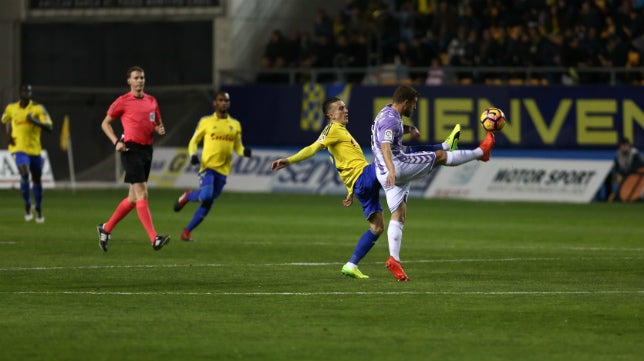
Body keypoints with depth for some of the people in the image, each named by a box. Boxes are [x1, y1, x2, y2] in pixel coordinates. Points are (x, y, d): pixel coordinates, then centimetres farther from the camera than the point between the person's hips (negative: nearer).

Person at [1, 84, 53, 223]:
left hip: (35, 149, 1)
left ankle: (39, 210, 32)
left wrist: (34, 121, -25)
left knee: (37, 180, 12)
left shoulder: (38, 108, -3)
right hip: (19, 148, -1)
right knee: (24, 174, -25)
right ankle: (27, 207, -9)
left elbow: (49, 127, -10)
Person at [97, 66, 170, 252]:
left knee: (133, 198, 12)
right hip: (131, 149, -7)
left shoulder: (151, 101, 14)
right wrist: (116, 142, -10)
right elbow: (105, 123, 4)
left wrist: (160, 129, 1)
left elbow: (158, 123, 25)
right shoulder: (122, 101, -3)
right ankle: (154, 238, -21)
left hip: (147, 150, 7)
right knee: (142, 194, -14)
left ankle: (106, 228, 29)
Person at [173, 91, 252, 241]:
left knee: (208, 205, 3)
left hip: (223, 170, 3)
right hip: (207, 166, -3)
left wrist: (244, 151, -6)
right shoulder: (206, 122, 4)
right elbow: (194, 141, 9)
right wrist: (193, 155, -11)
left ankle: (187, 231, 16)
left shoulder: (235, 125, 12)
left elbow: (238, 147, 18)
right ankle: (187, 196, 8)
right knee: (206, 196, -25)